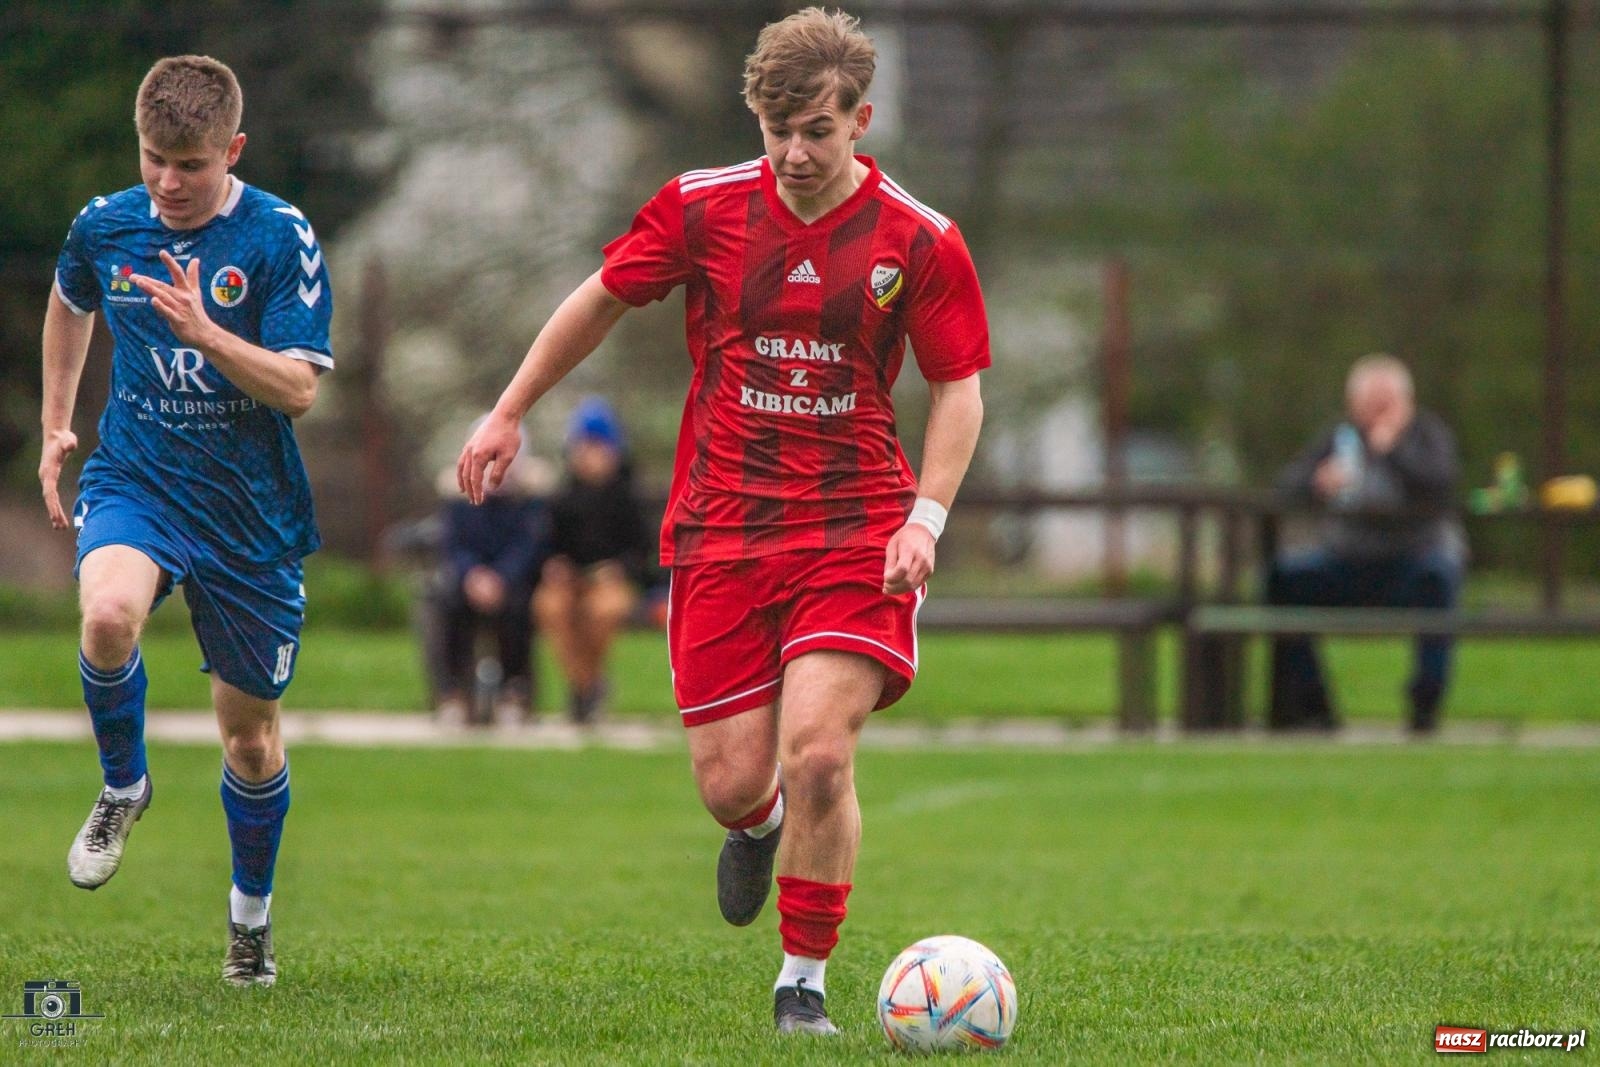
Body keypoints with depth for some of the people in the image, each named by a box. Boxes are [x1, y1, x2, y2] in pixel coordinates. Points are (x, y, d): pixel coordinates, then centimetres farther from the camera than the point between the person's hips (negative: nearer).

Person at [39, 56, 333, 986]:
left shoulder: (280, 239, -12)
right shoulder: (106, 226, -1)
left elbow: (299, 388, -17)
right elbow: (70, 305, 23)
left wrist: (203, 332, -30)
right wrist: (56, 426, 23)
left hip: (251, 512, -1)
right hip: (137, 481, 1)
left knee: (250, 728, 9)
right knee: (109, 614, -33)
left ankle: (253, 909, 34)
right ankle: (124, 786, -3)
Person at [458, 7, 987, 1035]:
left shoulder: (919, 241, -5)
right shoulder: (704, 207, -1)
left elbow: (959, 387, 3)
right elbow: (602, 299, 14)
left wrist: (925, 516, -10)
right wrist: (510, 412, 16)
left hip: (853, 534, -2)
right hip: (720, 528, 2)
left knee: (818, 755, -18)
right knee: (731, 781, -1)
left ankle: (805, 979, 2)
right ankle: (760, 826, 40)